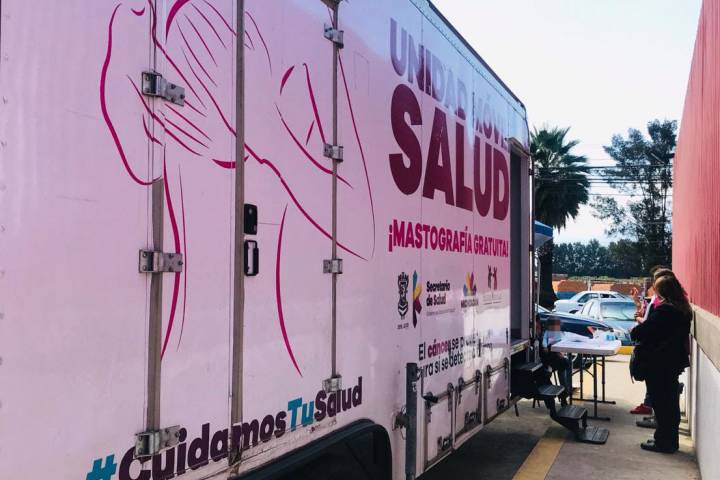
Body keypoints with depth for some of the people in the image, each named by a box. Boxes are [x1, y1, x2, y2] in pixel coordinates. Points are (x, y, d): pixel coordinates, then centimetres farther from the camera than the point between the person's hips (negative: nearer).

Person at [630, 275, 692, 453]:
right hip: (674, 361, 9)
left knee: (660, 403, 3)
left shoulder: (664, 310, -22)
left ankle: (664, 442, 12)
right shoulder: (683, 309, 5)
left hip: (659, 364, -9)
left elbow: (640, 332, -21)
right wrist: (646, 323, 7)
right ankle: (670, 441, 27)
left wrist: (634, 331, 0)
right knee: (671, 402, 16)